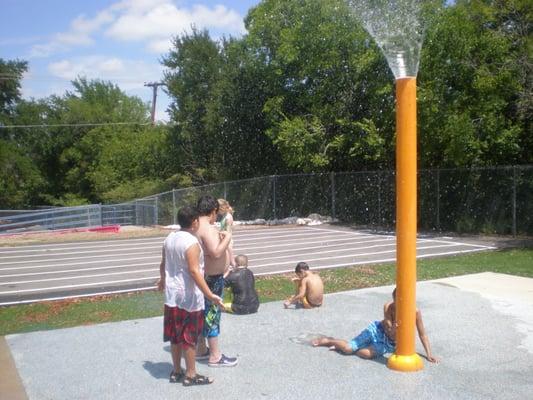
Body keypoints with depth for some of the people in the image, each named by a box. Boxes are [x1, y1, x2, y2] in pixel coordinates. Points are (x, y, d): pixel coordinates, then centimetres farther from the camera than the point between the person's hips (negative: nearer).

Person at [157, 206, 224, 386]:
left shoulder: (169, 238, 5)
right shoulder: (191, 242, -20)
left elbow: (163, 264, 17)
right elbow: (194, 271, -26)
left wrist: (163, 280, 36)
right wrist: (210, 295, -25)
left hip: (172, 295, 8)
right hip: (189, 297, -8)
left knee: (175, 336, 16)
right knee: (189, 337, 4)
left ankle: (176, 371, 27)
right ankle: (190, 375, 14)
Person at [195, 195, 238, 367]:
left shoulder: (197, 226, 8)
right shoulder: (207, 228, -22)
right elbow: (217, 253, -31)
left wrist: (218, 237, 19)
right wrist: (227, 237, -18)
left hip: (202, 276, 10)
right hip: (212, 278, -10)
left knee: (203, 314, 18)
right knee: (212, 314, -2)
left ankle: (201, 350, 30)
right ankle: (215, 356, 7)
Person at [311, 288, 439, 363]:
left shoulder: (415, 312, -23)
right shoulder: (388, 307, -22)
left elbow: (423, 334, -13)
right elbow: (388, 328, -21)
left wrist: (429, 354, -16)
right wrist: (392, 329, -45)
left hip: (390, 344, 0)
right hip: (378, 330, 0)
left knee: (366, 354, -29)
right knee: (348, 347, -13)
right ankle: (328, 340, 21)